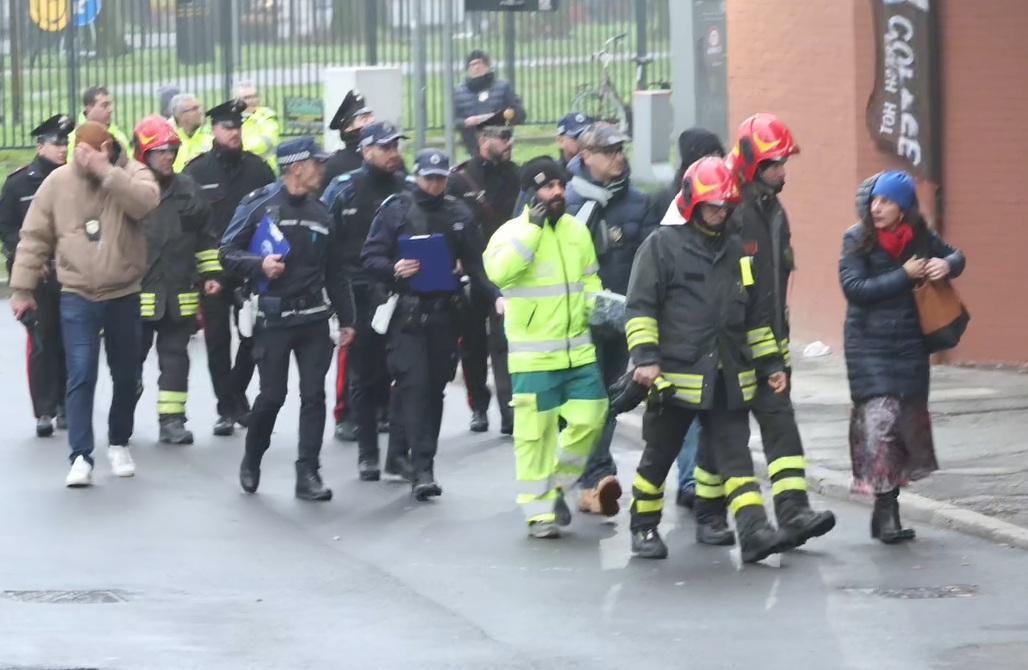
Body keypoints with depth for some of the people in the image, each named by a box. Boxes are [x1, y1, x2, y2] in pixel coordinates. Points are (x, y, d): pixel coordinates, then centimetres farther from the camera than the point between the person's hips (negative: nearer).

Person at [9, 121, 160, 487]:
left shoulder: (132, 172, -6)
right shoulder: (59, 181, -1)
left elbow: (145, 201, -29)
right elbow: (35, 237, 3)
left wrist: (106, 171, -31)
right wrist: (22, 288, 1)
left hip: (125, 295, 0)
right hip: (77, 297, 0)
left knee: (126, 375, 12)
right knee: (81, 376, -10)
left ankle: (119, 444, 32)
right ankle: (81, 456, -10)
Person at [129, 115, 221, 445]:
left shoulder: (187, 189, 9)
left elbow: (205, 236, 15)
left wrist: (211, 273, 9)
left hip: (179, 294, 3)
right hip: (137, 294, -3)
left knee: (175, 356, 5)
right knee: (132, 358, 6)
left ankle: (172, 419, 8)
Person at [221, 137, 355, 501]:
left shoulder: (320, 214, 10)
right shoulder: (258, 205, -4)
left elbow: (336, 272, 16)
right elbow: (228, 253, -3)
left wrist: (345, 318, 14)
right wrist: (259, 265, -21)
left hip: (314, 318, 4)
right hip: (273, 318, -4)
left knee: (314, 395, -3)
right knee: (272, 396, 0)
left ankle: (308, 474, 0)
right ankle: (251, 462, 24)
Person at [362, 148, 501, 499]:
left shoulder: (459, 214, 10)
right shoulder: (395, 210, 0)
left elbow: (475, 265, 12)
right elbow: (371, 258, -1)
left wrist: (495, 295, -4)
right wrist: (394, 270, -22)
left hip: (445, 312, 4)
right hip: (407, 312, -4)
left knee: (435, 387, 8)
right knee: (415, 385, -13)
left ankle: (423, 464, 17)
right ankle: (422, 468, -18)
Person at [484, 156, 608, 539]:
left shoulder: (577, 230, 10)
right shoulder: (512, 232, -7)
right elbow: (499, 272, -27)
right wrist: (533, 227, -22)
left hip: (578, 350, 5)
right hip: (533, 355, -5)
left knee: (589, 418, 3)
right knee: (535, 431, -3)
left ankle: (557, 487, 24)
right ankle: (539, 510, 6)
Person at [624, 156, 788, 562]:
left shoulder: (735, 251, 15)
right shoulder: (662, 246, -2)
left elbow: (755, 314, 22)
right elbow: (640, 307, -6)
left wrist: (769, 363, 19)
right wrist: (645, 357, -16)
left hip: (727, 376, 4)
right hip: (675, 373, -4)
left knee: (733, 455, -5)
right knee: (660, 455, 8)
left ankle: (753, 531, -14)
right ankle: (644, 528, 23)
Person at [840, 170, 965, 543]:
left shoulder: (920, 239, 3)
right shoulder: (857, 240, -5)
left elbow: (955, 256, 19)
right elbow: (854, 288, -14)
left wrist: (947, 265, -6)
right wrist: (904, 276, -15)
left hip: (910, 344, 4)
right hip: (869, 344, -4)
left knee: (909, 418, 6)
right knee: (879, 418, -15)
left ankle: (887, 506, 18)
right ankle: (886, 510, -12)